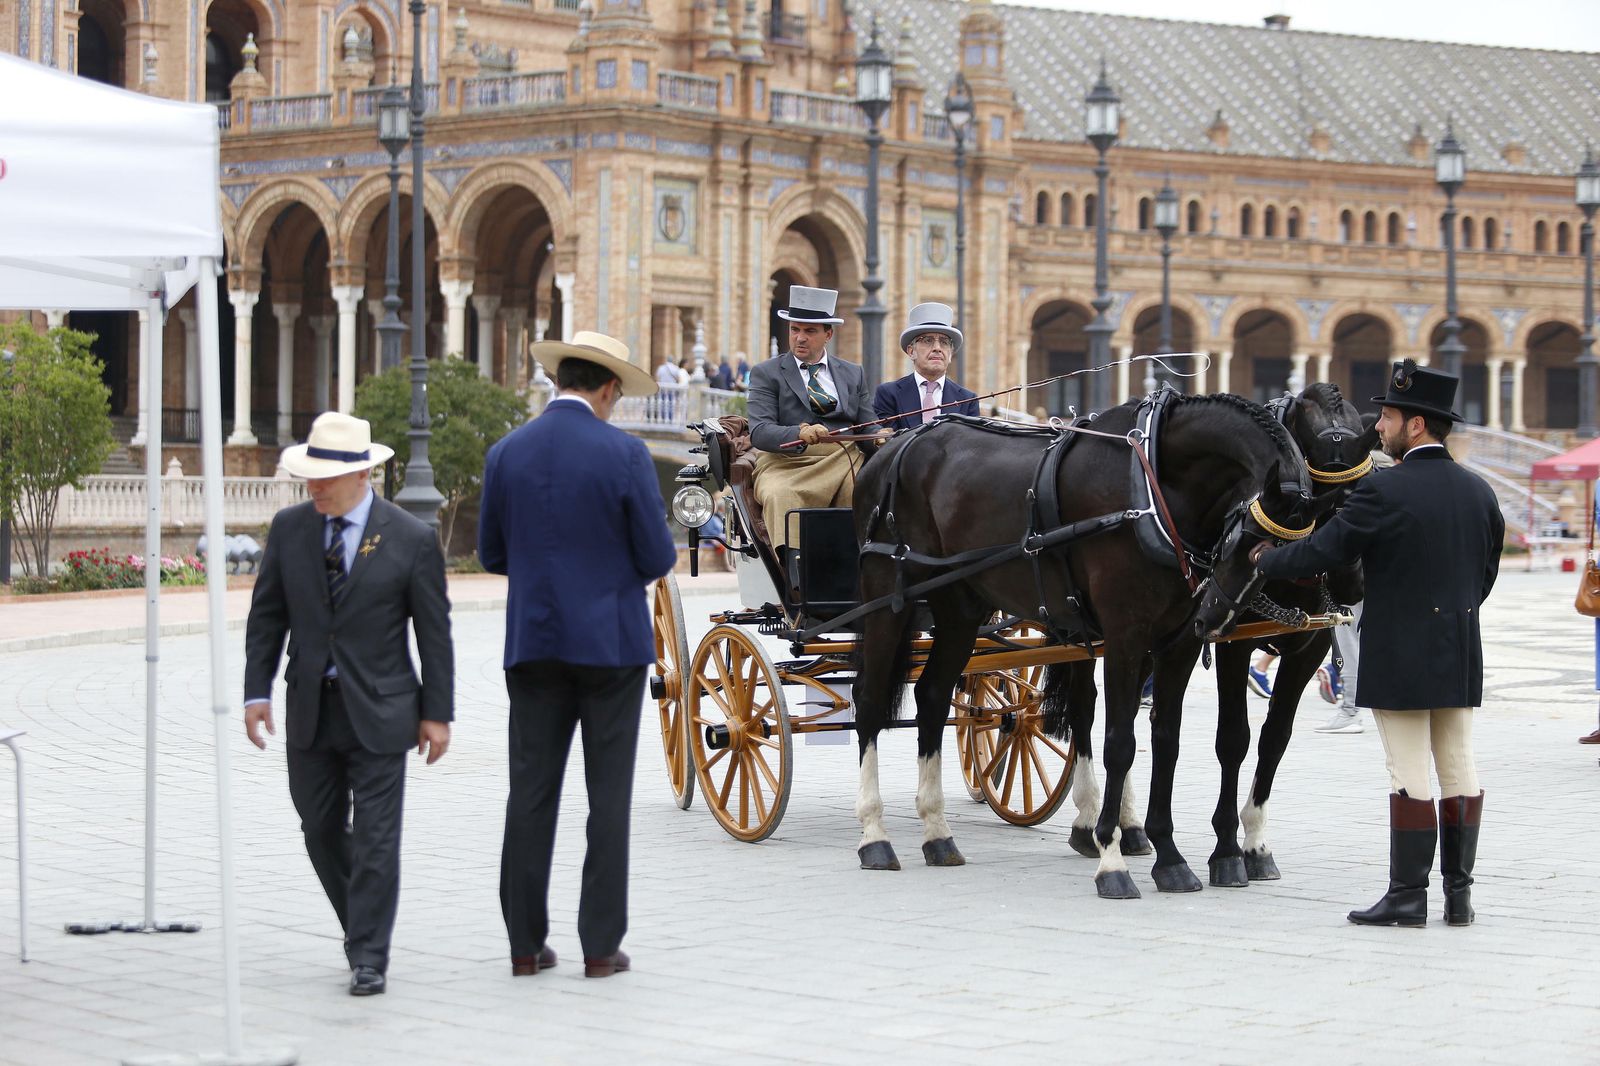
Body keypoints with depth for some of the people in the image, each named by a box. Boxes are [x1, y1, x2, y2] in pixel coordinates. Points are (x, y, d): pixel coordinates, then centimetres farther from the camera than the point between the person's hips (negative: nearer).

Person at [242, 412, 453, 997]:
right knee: (321, 829, 12)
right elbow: (267, 615, 7)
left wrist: (437, 712, -4)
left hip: (378, 712, -4)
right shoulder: (289, 528, 2)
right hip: (310, 709, 4)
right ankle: (363, 924, 33)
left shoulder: (412, 539, -8)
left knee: (375, 837, -3)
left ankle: (369, 958, 3)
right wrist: (257, 691, 1)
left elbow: (435, 631, -3)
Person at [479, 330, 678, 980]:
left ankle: (526, 944, 10)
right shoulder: (624, 455, -10)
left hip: (533, 644, 3)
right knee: (608, 798, 3)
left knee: (531, 793, 8)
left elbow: (492, 554, 9)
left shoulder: (506, 453, 1)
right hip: (611, 641, -3)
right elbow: (658, 558, -7)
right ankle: (601, 945, 4)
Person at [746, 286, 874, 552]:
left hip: (845, 461, 3)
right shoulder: (767, 373, 11)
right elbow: (759, 432, -3)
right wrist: (800, 433, -24)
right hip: (787, 464, -3)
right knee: (779, 497, -37)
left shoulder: (853, 375, 22)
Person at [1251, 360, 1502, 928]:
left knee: (1410, 777, -3)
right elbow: (1486, 574, 14)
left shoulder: (1384, 491, -15)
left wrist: (1266, 560, 6)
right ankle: (1459, 892, 14)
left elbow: (1321, 552, -11)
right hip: (1461, 657, 6)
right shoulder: (1479, 492, 6)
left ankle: (1408, 895, 2)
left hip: (1400, 657, -6)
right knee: (1459, 772, 10)